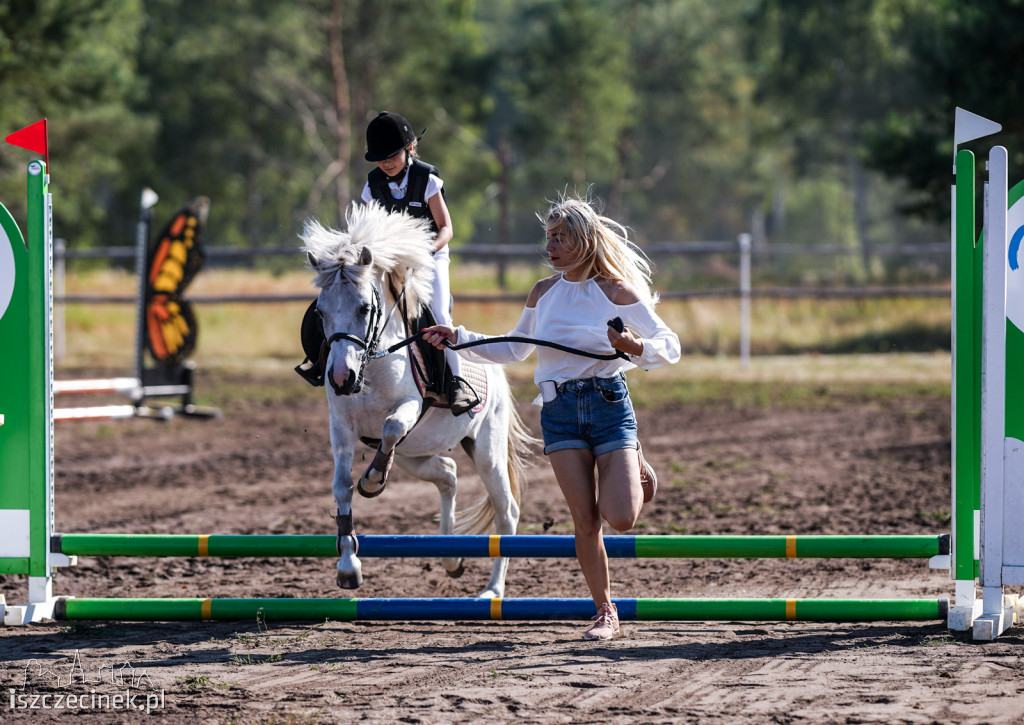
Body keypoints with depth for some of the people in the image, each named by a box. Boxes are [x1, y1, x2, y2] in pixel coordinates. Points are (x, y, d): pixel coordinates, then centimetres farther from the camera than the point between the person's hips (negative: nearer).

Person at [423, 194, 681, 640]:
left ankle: (635, 469, 21)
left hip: (609, 404, -3)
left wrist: (636, 347, -26)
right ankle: (605, 614, 11)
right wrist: (458, 339, 11)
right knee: (585, 520, -1)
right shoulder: (543, 293, 8)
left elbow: (669, 347, -5)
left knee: (620, 518, -13)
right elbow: (513, 350, 20)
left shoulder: (617, 292, -5)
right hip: (559, 411, 3)